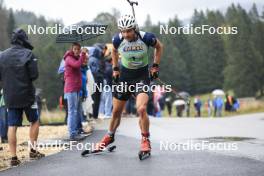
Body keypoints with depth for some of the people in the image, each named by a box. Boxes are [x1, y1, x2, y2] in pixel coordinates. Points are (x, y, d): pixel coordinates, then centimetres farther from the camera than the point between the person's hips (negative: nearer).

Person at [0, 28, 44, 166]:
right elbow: (34, 75, -13)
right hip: (26, 95, -3)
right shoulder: (27, 54, -11)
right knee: (34, 121, 16)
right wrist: (26, 79, 6)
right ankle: (33, 151, 15)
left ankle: (13, 157, 1)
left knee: (12, 126, 4)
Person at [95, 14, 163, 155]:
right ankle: (110, 136, 37)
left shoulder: (146, 38, -21)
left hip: (142, 76, -3)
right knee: (116, 111, 11)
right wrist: (115, 69, 5)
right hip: (124, 75, 3)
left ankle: (145, 140, -6)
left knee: (141, 109, -24)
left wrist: (155, 66, -5)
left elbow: (159, 47, 1)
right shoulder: (118, 39, -14)